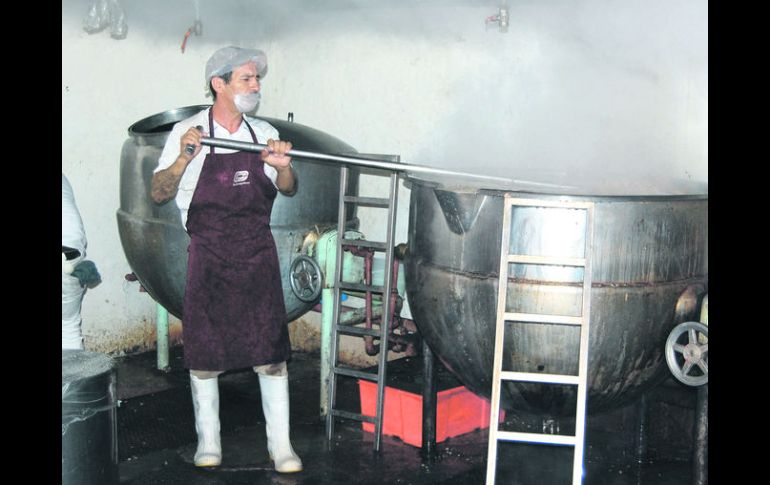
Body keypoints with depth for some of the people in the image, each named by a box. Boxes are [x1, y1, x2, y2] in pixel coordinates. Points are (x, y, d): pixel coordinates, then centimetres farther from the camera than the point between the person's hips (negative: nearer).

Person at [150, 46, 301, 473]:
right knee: (204, 355, 6)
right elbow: (159, 194, -5)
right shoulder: (188, 133, -2)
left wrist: (283, 168, -19)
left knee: (271, 352, 1)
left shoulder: (264, 134, 7)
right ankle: (208, 441, 22)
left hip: (258, 254, 2)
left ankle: (280, 444, 11)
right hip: (208, 257, -2)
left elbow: (288, 190, 3)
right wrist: (183, 158, -23)